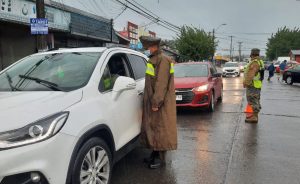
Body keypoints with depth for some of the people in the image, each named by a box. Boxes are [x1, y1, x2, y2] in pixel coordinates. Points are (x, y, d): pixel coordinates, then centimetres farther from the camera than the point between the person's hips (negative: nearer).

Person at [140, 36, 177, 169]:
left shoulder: (163, 60, -14)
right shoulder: (153, 59, 16)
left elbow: (161, 84, -21)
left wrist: (156, 102, -22)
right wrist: (150, 101, 18)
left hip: (161, 103, -9)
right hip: (151, 101, 9)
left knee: (160, 129, 0)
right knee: (152, 128, 15)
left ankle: (161, 158, 11)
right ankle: (154, 154, 28)